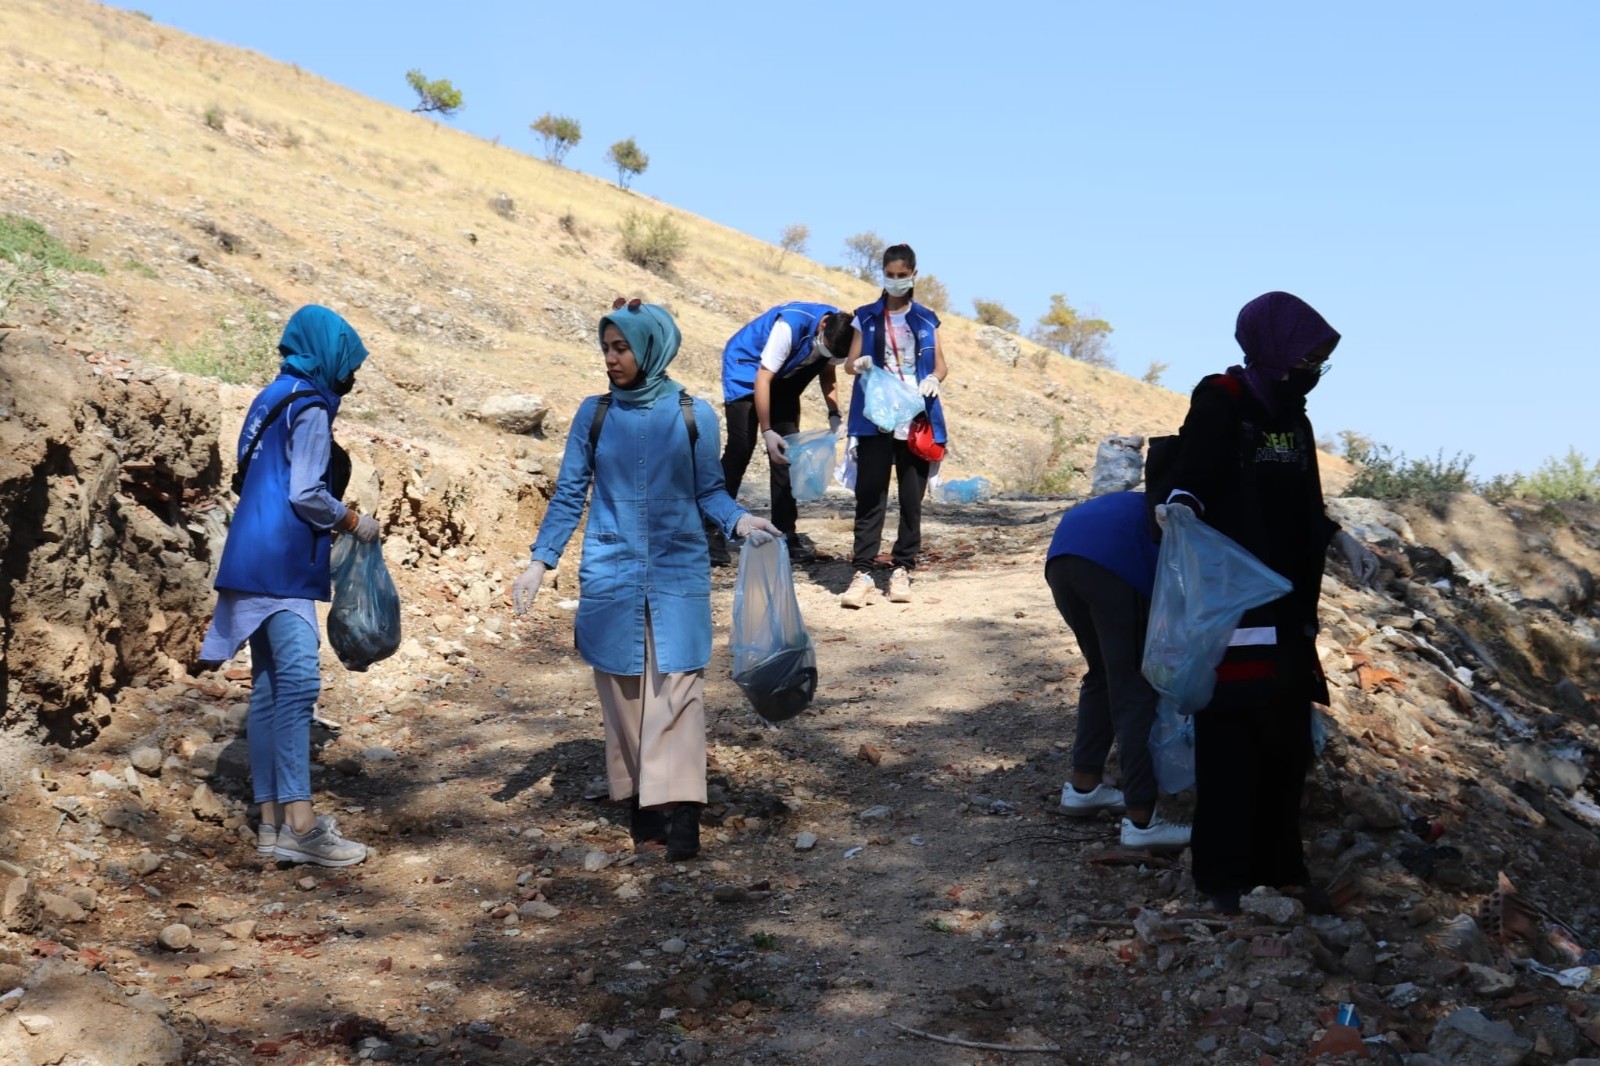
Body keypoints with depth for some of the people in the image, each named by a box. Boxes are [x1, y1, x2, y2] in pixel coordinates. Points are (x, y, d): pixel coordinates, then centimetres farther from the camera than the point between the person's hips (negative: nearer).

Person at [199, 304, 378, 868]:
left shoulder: (272, 399, 18)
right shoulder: (309, 406, -9)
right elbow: (306, 495, -16)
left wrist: (335, 520, 21)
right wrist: (352, 521, -1)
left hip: (255, 561, 10)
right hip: (281, 564, -10)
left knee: (269, 688, 8)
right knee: (298, 683, -14)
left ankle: (272, 820, 9)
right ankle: (299, 823, -18)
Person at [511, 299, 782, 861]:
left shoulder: (693, 415, -2)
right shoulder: (594, 414, 2)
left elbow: (709, 492, 3)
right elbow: (569, 495, 6)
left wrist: (739, 521, -16)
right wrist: (539, 563, 1)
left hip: (678, 576, -2)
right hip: (610, 577, 2)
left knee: (675, 690, -6)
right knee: (623, 692, 5)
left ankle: (679, 815, -7)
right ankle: (642, 809, 15)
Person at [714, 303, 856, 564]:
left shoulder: (841, 332, -16)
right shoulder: (791, 325, -36)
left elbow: (827, 371, 2)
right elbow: (763, 379, -31)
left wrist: (834, 415, -12)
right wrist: (767, 432, -31)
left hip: (784, 379, 6)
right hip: (746, 369, -6)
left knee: (787, 451, -1)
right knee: (740, 450, -12)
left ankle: (786, 533, 5)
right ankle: (715, 533, -7)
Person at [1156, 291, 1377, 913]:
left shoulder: (1291, 411, 8)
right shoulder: (1220, 406, -12)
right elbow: (1189, 482, -13)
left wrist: (1340, 540, 12)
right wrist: (1179, 508, -34)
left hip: (1287, 605, 7)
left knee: (1287, 732, 10)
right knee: (1230, 734, -2)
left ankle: (1278, 861, 22)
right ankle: (1222, 871, 8)